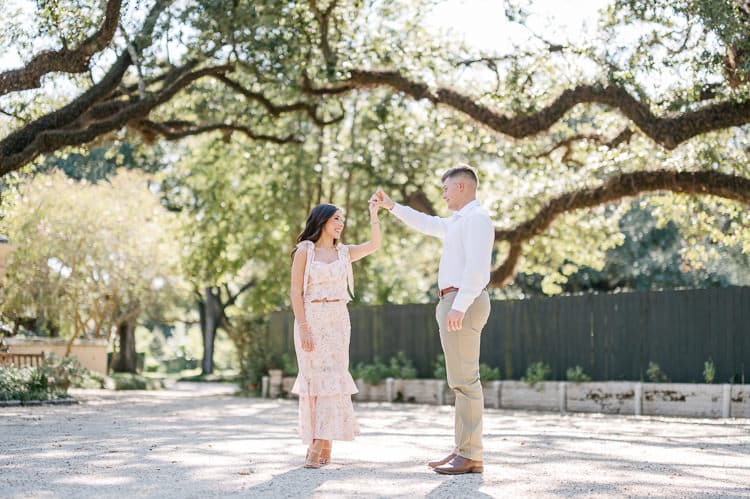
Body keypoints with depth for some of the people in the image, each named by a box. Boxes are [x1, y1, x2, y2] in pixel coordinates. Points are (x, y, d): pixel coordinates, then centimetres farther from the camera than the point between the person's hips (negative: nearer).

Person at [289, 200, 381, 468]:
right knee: (315, 377, -2)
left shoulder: (343, 252, 13)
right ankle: (319, 445, 3)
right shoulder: (304, 251, -1)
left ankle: (321, 444, -4)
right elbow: (296, 292, -7)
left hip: (339, 320, 4)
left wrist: (374, 214, -7)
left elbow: (374, 244, 0)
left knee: (331, 378, -3)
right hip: (311, 319, -4)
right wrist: (303, 328, -15)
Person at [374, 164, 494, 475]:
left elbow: (476, 266, -21)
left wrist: (459, 306, -27)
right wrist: (392, 207, 41)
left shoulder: (476, 218, -9)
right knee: (461, 380, 10)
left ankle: (471, 456, -12)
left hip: (463, 302, -11)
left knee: (464, 380, -12)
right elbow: (427, 224, 39)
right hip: (453, 303, 11)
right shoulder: (457, 222, 22)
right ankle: (463, 450, 14)